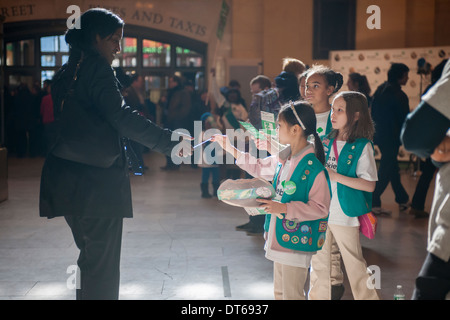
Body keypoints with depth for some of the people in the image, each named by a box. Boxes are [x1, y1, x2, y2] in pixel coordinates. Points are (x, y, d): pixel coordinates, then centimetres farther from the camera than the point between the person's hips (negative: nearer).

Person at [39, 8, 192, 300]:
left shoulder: (65, 73, 16)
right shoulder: (97, 68, -11)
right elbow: (120, 116, -23)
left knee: (90, 257, 17)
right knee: (103, 264, -2)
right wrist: (170, 141, -22)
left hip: (67, 181, 9)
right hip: (97, 180, -9)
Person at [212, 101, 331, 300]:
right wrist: (229, 148, 22)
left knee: (291, 295, -1)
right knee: (279, 292, 21)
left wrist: (284, 208, -26)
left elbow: (320, 208, -23)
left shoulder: (313, 168, -22)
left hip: (296, 242, -9)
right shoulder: (283, 159, 5)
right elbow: (259, 167, 23)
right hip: (280, 239, 9)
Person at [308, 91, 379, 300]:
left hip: (345, 214, -6)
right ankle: (318, 296, 26)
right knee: (319, 262, 13)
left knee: (354, 264, 3)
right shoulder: (326, 142, 7)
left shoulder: (362, 146, -9)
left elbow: (369, 185, -16)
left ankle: (367, 297, 16)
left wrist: (335, 176, -21)